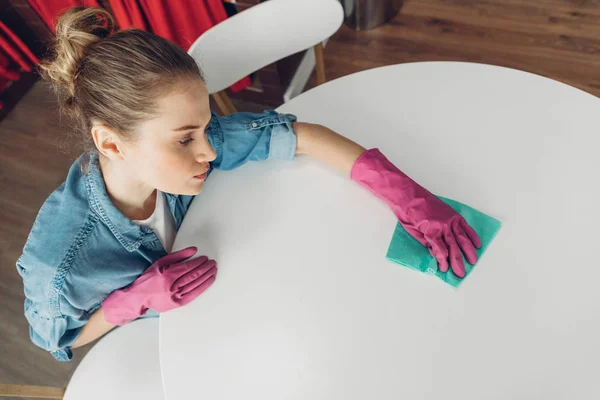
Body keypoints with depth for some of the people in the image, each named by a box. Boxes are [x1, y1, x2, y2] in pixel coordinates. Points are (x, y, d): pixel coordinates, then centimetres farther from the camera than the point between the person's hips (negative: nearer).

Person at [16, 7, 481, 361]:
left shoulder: (180, 136, -36)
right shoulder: (59, 264, -39)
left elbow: (301, 135, -32)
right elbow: (57, 338, -16)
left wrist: (407, 196, -39)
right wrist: (136, 298, -36)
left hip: (202, 274, 3)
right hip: (140, 331, -2)